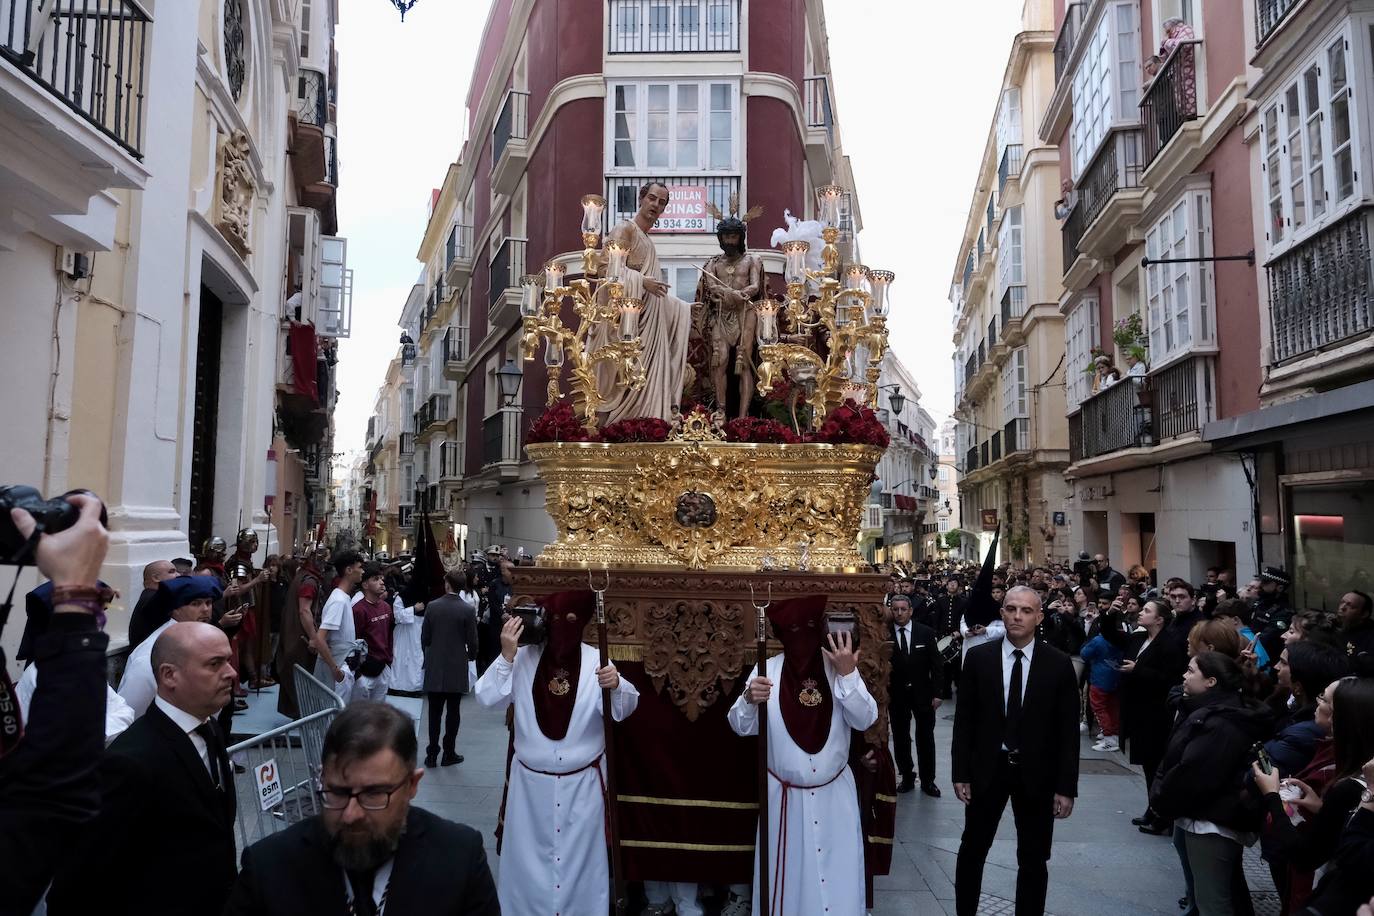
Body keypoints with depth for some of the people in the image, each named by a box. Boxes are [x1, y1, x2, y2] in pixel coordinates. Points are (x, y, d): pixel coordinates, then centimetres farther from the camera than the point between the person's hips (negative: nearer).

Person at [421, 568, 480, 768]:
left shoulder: (432, 606, -5)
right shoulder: (468, 610, -11)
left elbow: (424, 638, 1)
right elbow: (472, 641, -8)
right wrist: (471, 655, 14)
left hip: (434, 667, 2)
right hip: (457, 668, -2)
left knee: (435, 712, 10)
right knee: (453, 712, 8)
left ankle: (432, 753, 13)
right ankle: (449, 753, 13)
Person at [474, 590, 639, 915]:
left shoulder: (595, 660, -10)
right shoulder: (524, 658, -9)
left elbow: (625, 710, -8)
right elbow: (487, 698, -13)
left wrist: (616, 686, -30)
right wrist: (506, 656, -24)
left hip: (582, 783, 0)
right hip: (531, 780, 1)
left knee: (580, 856, 13)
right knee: (528, 854, 17)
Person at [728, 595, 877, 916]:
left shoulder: (839, 666, -7)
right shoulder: (768, 669, -8)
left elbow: (865, 719, -12)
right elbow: (741, 726, -10)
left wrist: (848, 675, -26)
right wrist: (749, 700, -31)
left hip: (835, 793, 1)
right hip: (784, 795, 0)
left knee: (837, 876, 13)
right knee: (788, 875, 13)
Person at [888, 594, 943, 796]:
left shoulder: (926, 632, -5)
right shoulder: (884, 634, -7)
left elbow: (936, 664, -3)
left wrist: (936, 693, -6)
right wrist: (884, 694, -17)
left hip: (923, 693, 0)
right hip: (896, 695, 0)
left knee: (926, 739, 10)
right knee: (900, 739, 11)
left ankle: (928, 780, 24)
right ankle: (907, 777, 26)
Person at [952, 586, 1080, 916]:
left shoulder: (1059, 664, -7)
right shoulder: (978, 658, -5)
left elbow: (1068, 729, -4)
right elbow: (964, 720, -1)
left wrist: (1066, 786, -6)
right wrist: (960, 772, -4)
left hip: (1037, 773, -1)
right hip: (987, 768, 1)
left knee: (1033, 860, 12)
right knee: (972, 850, 15)